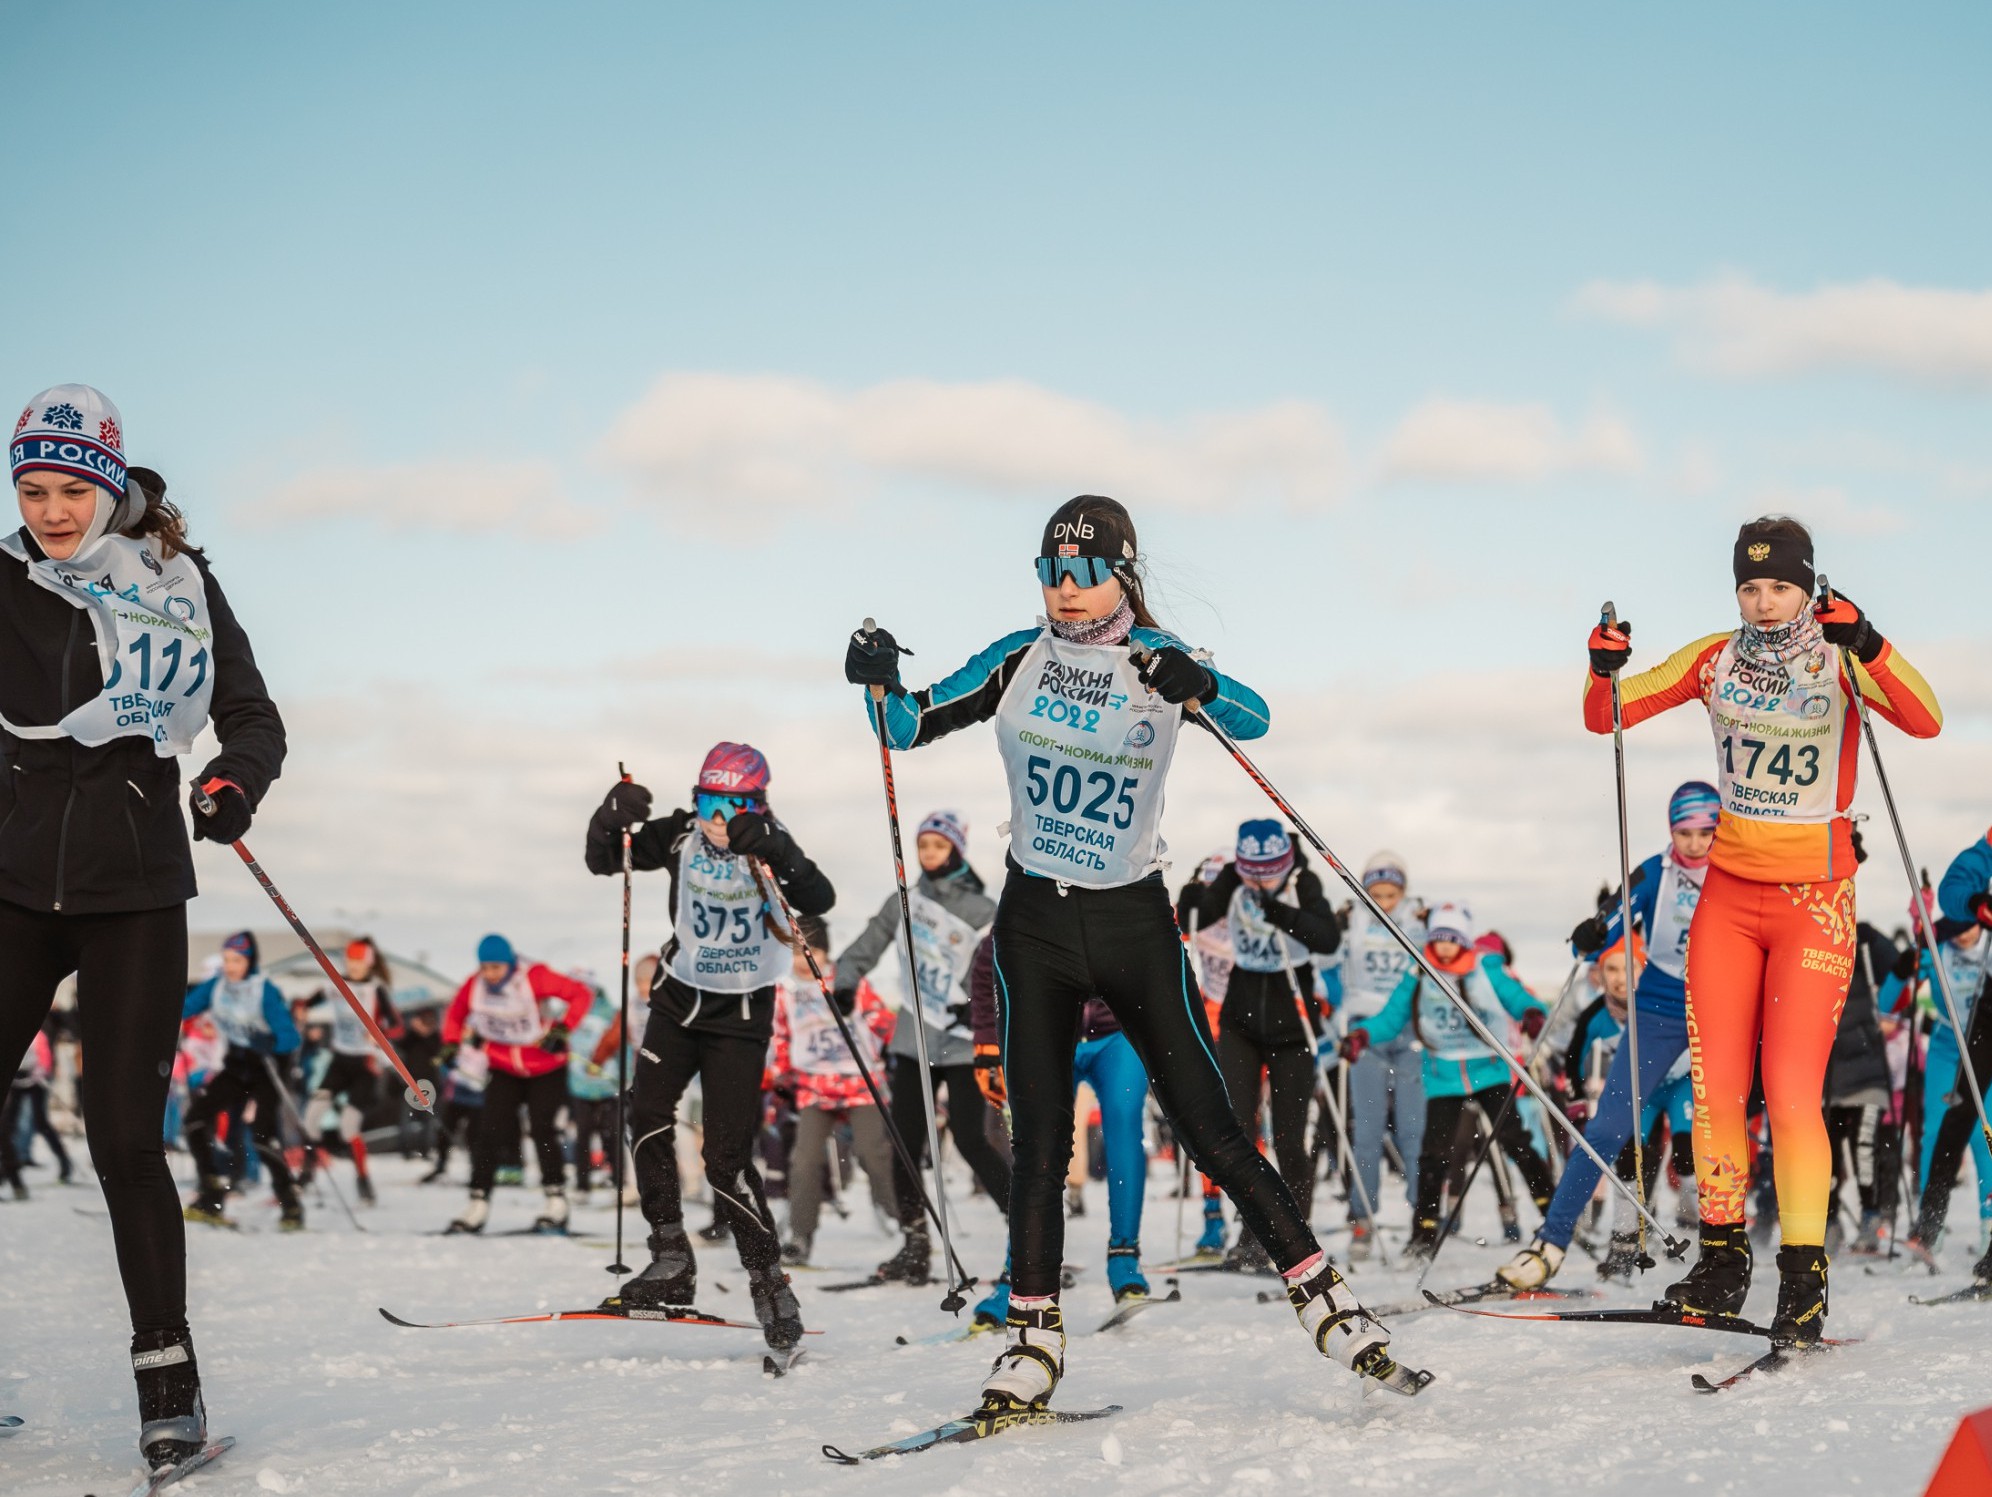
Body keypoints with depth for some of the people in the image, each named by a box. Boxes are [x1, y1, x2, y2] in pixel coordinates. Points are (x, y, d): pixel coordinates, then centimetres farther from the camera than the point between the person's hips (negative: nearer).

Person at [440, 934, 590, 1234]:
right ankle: (478, 1203, 0)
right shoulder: (474, 986, -12)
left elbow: (581, 994, -17)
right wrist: (451, 1046, -4)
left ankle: (556, 1202, 0)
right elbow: (456, 1015, 8)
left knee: (542, 1131, -10)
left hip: (547, 1069, -3)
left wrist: (562, 1030, -24)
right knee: (491, 1133, -6)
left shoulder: (535, 978, -23)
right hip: (504, 1071, 3)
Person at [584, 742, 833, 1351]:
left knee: (727, 1157, -9)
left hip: (741, 1015, -3)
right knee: (648, 1112, -15)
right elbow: (603, 861, -3)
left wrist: (777, 854, -43)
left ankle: (768, 1282, 2)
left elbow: (819, 901, -27)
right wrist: (610, 819, -23)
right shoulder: (681, 837, -5)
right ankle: (671, 1260, -5)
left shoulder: (769, 848, -12)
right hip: (679, 998, 3)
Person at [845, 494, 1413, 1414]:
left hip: (1134, 921, -1)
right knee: (1038, 1140, 0)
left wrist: (1195, 689, -40)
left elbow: (1252, 719, -19)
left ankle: (1323, 1299, 3)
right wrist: (881, 684, -18)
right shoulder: (1021, 658, 2)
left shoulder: (1159, 662, -3)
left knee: (1208, 1123, -4)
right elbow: (912, 725, 4)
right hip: (1035, 923, 2)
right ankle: (1032, 1338, 8)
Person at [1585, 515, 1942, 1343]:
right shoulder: (1715, 660, 3)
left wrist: (1868, 647, -41)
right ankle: (1723, 1260, 16)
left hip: (1814, 901, -4)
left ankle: (1804, 1278, -2)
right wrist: (1604, 668, -16)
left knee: (1791, 1090, -11)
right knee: (1715, 1085, 1)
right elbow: (1606, 716, 5)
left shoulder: (1841, 661, -9)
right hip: (1730, 893, 4)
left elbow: (1926, 721, -26)